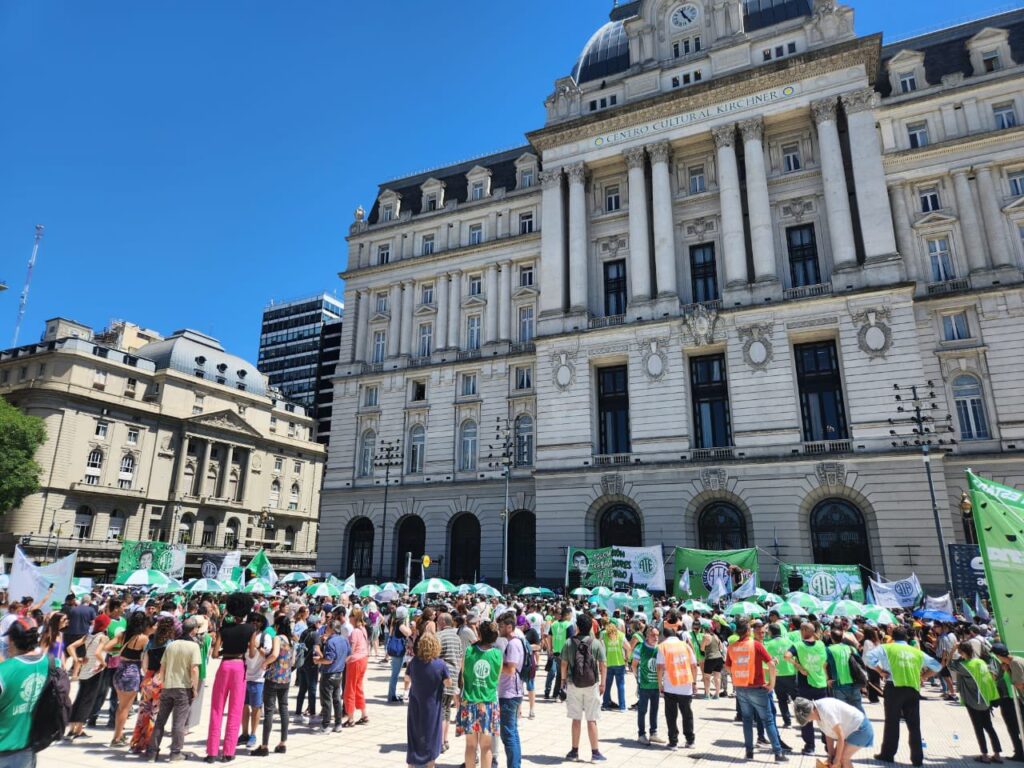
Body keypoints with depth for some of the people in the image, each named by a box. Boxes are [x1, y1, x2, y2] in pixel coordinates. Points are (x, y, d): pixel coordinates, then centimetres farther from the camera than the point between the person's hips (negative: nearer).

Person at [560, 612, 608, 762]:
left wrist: (563, 680, 11)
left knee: (576, 719, 11)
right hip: (592, 685, -1)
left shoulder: (569, 643, -4)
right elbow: (602, 665, -4)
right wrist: (602, 683, 5)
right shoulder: (596, 644, -6)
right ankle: (595, 753, 12)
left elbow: (564, 664, -1)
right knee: (591, 720, 7)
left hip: (573, 685, 1)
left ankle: (574, 751, 19)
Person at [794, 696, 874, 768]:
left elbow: (840, 737, -24)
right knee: (836, 756, 5)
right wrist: (831, 755, 3)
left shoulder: (826, 711, -32)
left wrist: (837, 760, -13)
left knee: (843, 758, -12)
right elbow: (829, 734, 3)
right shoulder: (817, 711, -5)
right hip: (850, 729, 9)